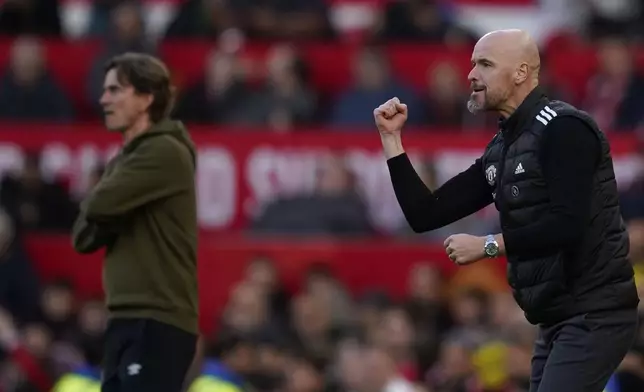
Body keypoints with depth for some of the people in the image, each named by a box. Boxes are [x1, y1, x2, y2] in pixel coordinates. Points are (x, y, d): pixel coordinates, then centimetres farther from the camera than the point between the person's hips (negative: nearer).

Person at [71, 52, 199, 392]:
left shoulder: (165, 152, -10)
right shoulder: (124, 160, 19)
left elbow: (99, 206, -18)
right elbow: (84, 236, 12)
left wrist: (100, 208, 4)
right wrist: (110, 218, -7)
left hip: (158, 322, -9)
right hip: (126, 319, 9)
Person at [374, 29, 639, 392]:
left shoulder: (562, 130, -13)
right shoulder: (501, 150, 14)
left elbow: (568, 225, -24)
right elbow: (426, 215, 14)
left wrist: (488, 246, -17)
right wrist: (391, 138, 9)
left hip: (593, 315, -9)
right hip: (558, 320, 9)